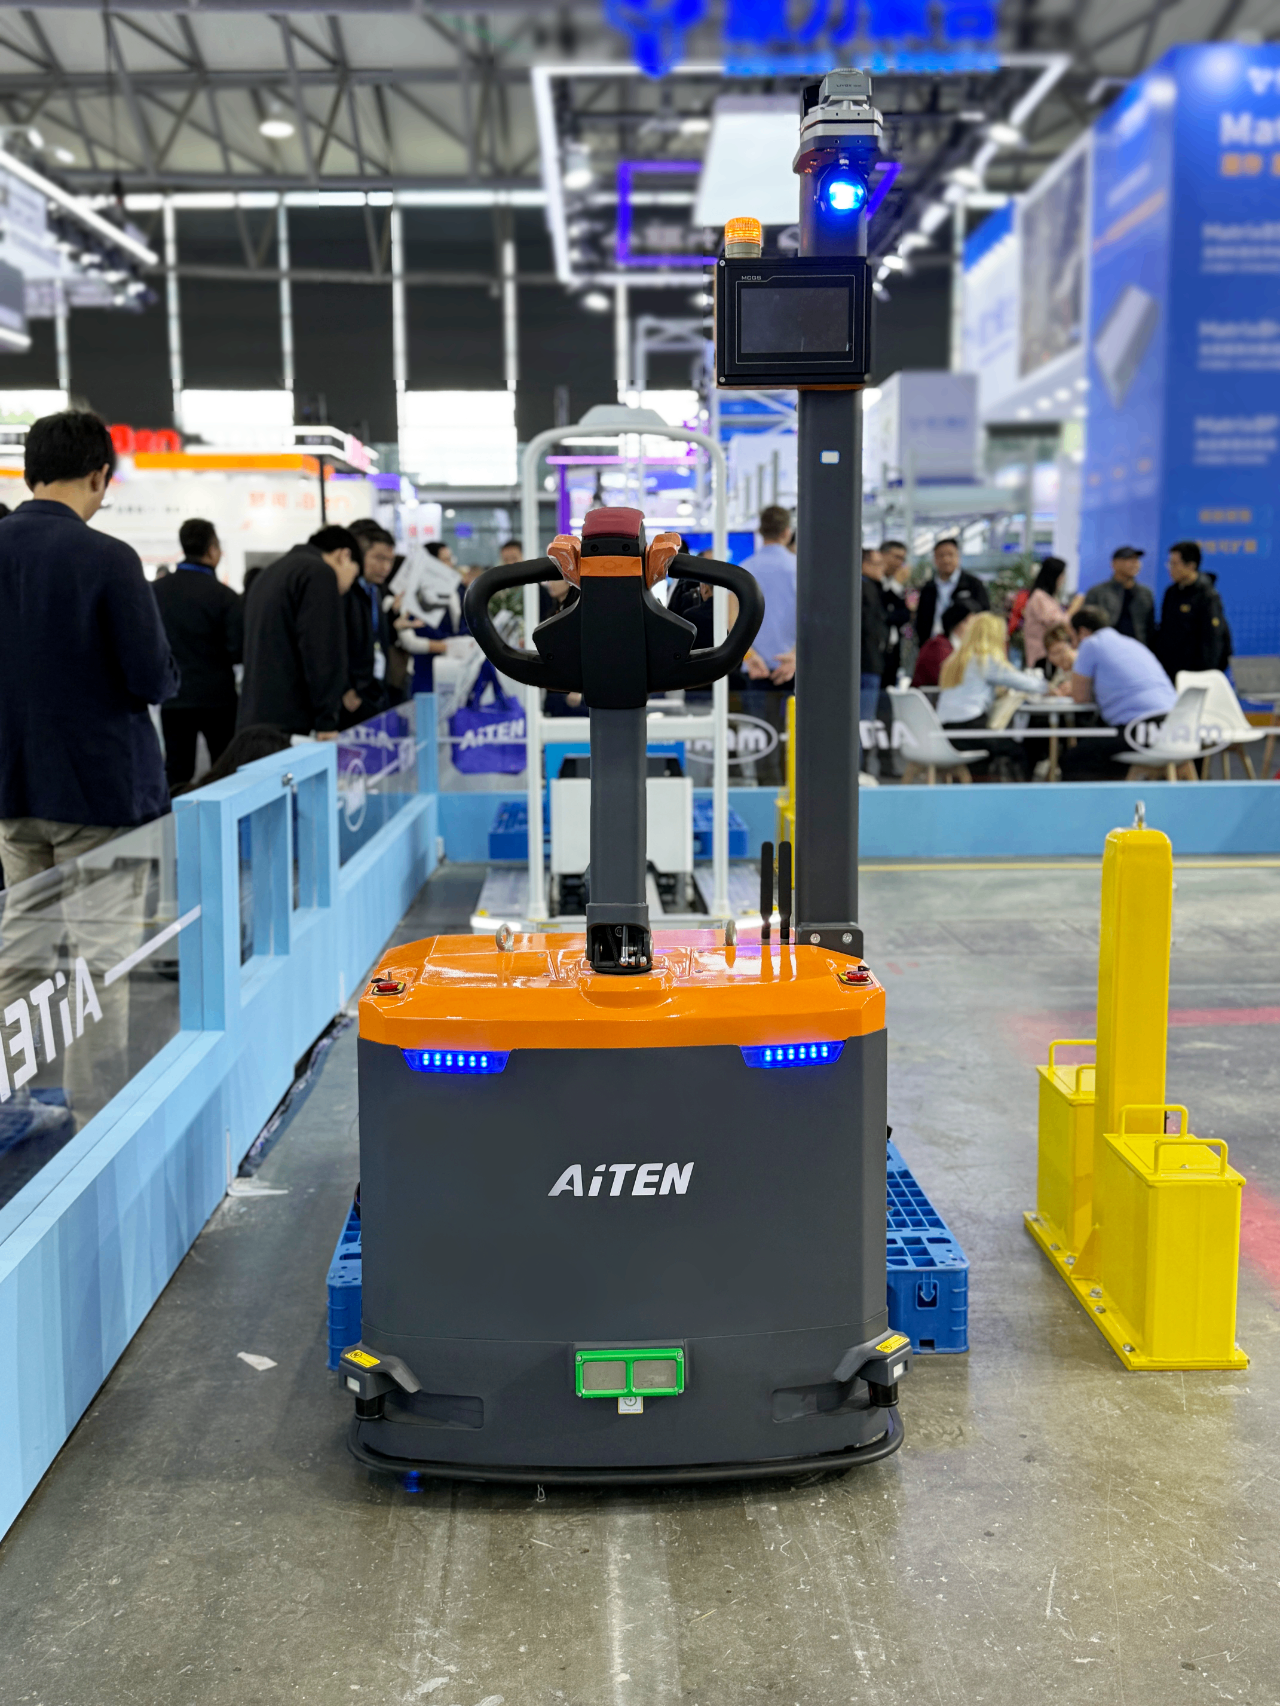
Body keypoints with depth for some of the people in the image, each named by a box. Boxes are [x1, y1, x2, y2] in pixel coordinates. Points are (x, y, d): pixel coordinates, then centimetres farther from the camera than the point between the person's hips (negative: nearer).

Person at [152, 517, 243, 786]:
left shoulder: (156, 590, -1)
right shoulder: (223, 596, -14)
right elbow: (239, 650, -15)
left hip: (172, 698, 3)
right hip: (216, 696, -3)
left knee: (176, 771, 8)